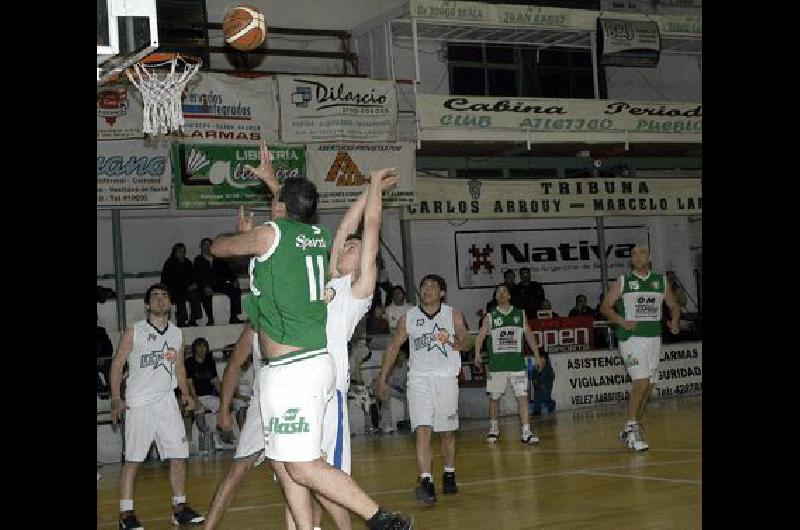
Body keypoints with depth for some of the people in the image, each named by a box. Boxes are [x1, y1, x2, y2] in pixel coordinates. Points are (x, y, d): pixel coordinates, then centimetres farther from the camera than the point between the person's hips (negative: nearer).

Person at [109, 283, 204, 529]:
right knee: (132, 460, -3)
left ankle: (179, 508, 13)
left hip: (167, 401, 5)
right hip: (138, 404, -5)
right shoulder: (134, 332, -3)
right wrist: (116, 399, -10)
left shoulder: (177, 334, 11)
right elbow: (117, 364, -1)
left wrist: (185, 393, 9)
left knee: (179, 455, 2)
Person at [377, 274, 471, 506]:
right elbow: (393, 346, 11)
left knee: (447, 432, 10)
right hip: (419, 379, -1)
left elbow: (467, 344, 4)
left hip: (446, 377, 1)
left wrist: (454, 343, -19)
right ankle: (426, 482, -22)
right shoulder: (408, 318, 6)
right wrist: (382, 379, 8)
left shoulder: (453, 315, 4)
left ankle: (449, 475, 30)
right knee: (422, 431, -15)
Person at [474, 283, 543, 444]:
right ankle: (494, 428, 29)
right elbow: (480, 336, -1)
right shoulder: (490, 316, 3)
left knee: (523, 396, -8)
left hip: (517, 361, 0)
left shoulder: (520, 314, 8)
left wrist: (537, 355, 9)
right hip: (496, 363, 0)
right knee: (494, 397, 10)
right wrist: (477, 354, -16)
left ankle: (526, 432, -8)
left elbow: (529, 335, 13)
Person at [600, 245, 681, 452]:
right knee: (641, 381, -17)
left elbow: (673, 305, 19)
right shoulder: (623, 281, 1)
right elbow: (605, 306, 0)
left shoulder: (661, 281, 10)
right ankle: (632, 428, -9)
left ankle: (631, 428, 20)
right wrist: (622, 322, -15)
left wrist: (675, 322, -2)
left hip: (654, 338, 5)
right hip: (632, 337, -5)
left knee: (648, 385, 7)